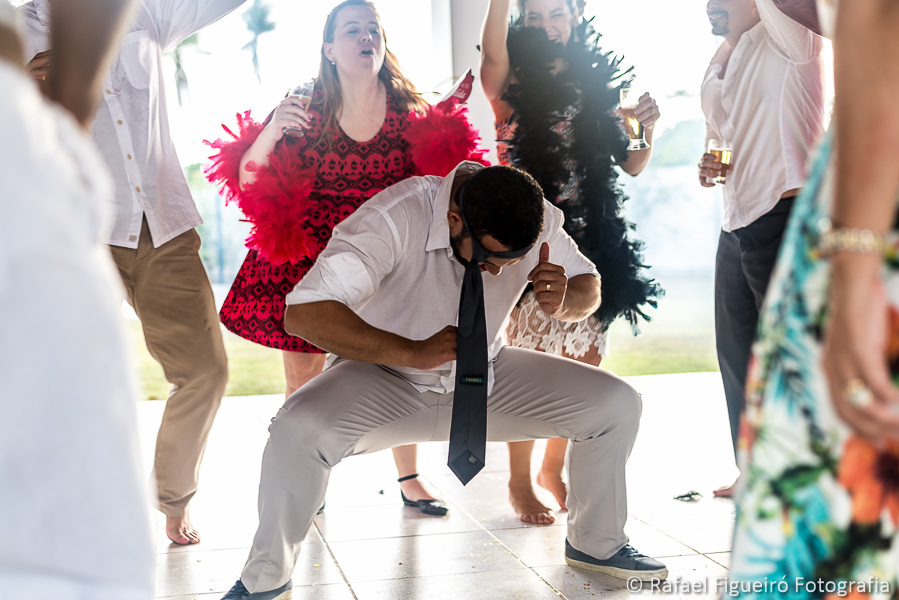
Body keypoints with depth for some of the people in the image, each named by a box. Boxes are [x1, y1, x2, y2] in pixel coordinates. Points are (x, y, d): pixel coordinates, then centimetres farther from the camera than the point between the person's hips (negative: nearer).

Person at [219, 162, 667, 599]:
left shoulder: (537, 222, -16)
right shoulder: (394, 218, -31)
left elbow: (590, 289, 0)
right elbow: (304, 314, -38)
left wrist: (563, 300, -26)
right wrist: (413, 352, -45)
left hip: (486, 381, 4)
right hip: (384, 381, -4)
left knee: (616, 403, -9)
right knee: (299, 429, -35)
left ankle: (595, 544, 16)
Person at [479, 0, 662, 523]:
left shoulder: (596, 86, 11)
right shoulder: (511, 84, 2)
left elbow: (632, 166, 14)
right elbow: (492, 49, -22)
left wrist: (647, 128, -5)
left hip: (589, 240, 4)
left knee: (582, 366, 7)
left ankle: (554, 469, 26)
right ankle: (520, 481, 13)